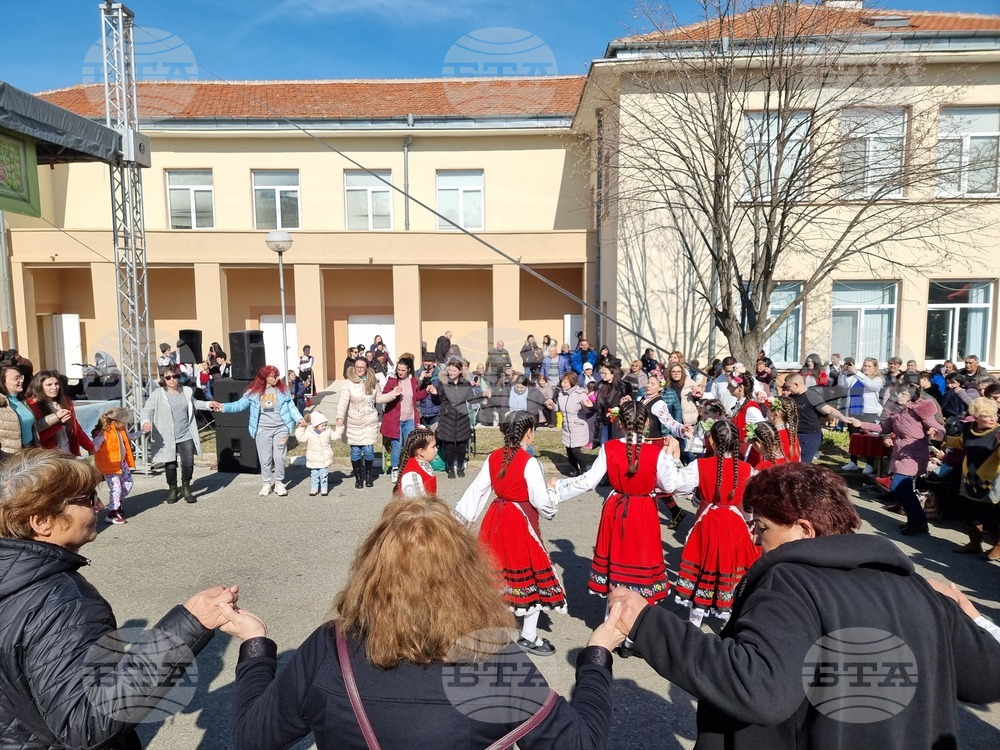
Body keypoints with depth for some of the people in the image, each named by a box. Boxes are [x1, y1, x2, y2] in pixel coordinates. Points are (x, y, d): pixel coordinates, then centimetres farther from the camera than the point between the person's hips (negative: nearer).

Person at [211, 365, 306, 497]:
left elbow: (291, 406, 5)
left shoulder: (283, 389, 2)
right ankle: (266, 484, 22)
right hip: (262, 430, 0)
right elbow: (240, 404, -3)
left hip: (281, 429, 0)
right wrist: (223, 407, -18)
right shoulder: (253, 392, -1)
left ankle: (279, 483, 19)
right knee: (265, 459, 8)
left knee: (279, 458, 4)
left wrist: (299, 418, -9)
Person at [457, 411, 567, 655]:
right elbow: (541, 501, -17)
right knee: (530, 577, 7)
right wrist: (552, 506, 5)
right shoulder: (529, 463, -17)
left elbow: (476, 489, 2)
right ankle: (528, 637, 16)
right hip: (521, 523, -6)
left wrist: (462, 517, 8)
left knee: (497, 574, 19)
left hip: (496, 519, 6)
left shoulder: (493, 458, 0)